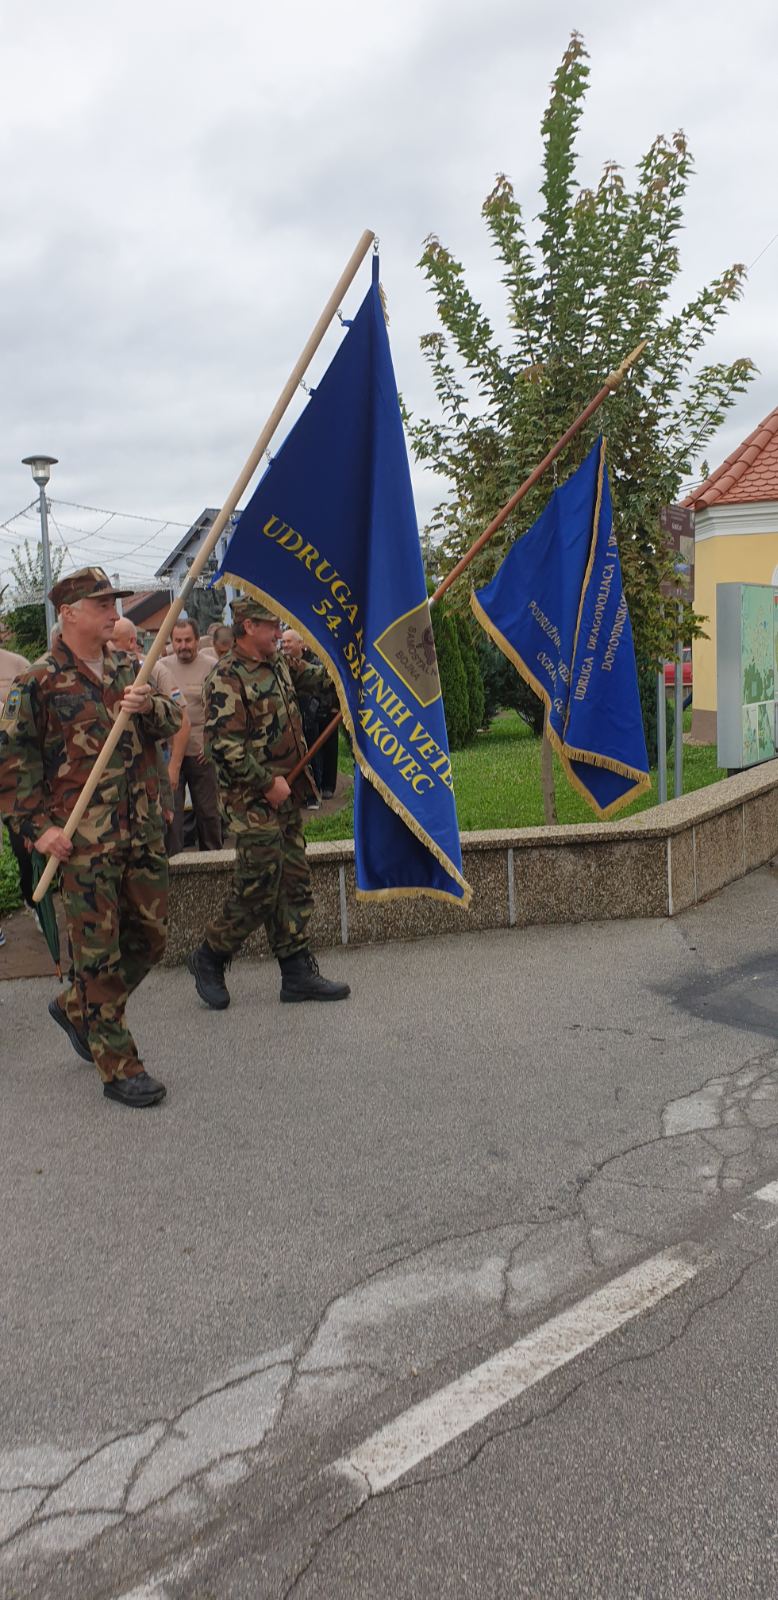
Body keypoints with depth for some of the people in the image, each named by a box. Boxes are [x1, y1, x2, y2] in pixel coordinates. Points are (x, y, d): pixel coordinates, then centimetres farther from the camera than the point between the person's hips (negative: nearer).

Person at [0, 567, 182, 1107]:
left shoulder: (128, 670, 12)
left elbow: (173, 721, 7)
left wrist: (149, 706, -15)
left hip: (144, 833, 6)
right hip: (84, 840, -6)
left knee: (149, 937, 14)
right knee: (98, 951, 0)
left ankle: (77, 1009, 37)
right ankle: (120, 1068, 12)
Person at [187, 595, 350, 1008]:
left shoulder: (280, 664, 12)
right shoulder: (228, 677, -15)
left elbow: (320, 679, 27)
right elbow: (223, 744, -21)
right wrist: (267, 782, -19)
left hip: (286, 797, 9)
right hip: (253, 802, -9)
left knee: (294, 885, 10)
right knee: (258, 890, -5)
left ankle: (298, 973, 18)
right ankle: (208, 958, 16)